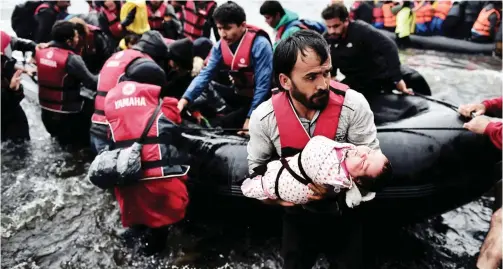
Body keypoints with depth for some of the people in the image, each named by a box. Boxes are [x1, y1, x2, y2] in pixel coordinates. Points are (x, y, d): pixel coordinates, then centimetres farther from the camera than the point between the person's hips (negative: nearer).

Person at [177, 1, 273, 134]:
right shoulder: (220, 46, -5)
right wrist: (185, 99, -27)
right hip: (239, 94, 6)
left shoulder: (259, 45, -23)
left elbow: (263, 85, -23)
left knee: (226, 125, -22)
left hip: (259, 98, -6)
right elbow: (206, 74, -12)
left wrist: (250, 118, -24)